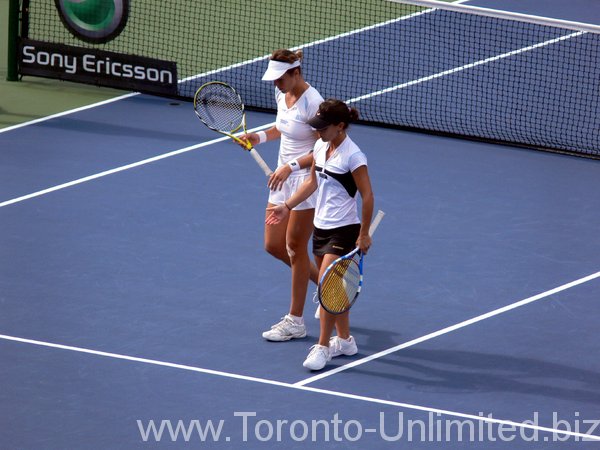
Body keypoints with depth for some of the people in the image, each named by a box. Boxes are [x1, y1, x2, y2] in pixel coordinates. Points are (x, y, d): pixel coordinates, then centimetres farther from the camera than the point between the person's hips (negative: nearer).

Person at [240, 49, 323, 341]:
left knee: (295, 247, 0)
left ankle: (295, 321, 11)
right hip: (285, 178, 9)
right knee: (273, 245, 9)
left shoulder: (312, 102, -22)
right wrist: (260, 137, 3)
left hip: (307, 179, -9)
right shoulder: (282, 93, 2)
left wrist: (291, 166, -28)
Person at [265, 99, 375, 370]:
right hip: (321, 227, 8)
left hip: (343, 231, -8)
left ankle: (323, 346, -4)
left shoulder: (353, 156, -18)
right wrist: (287, 206, 13)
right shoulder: (321, 147, 5)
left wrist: (364, 234, -14)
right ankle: (344, 340, 27)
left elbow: (367, 196, -15)